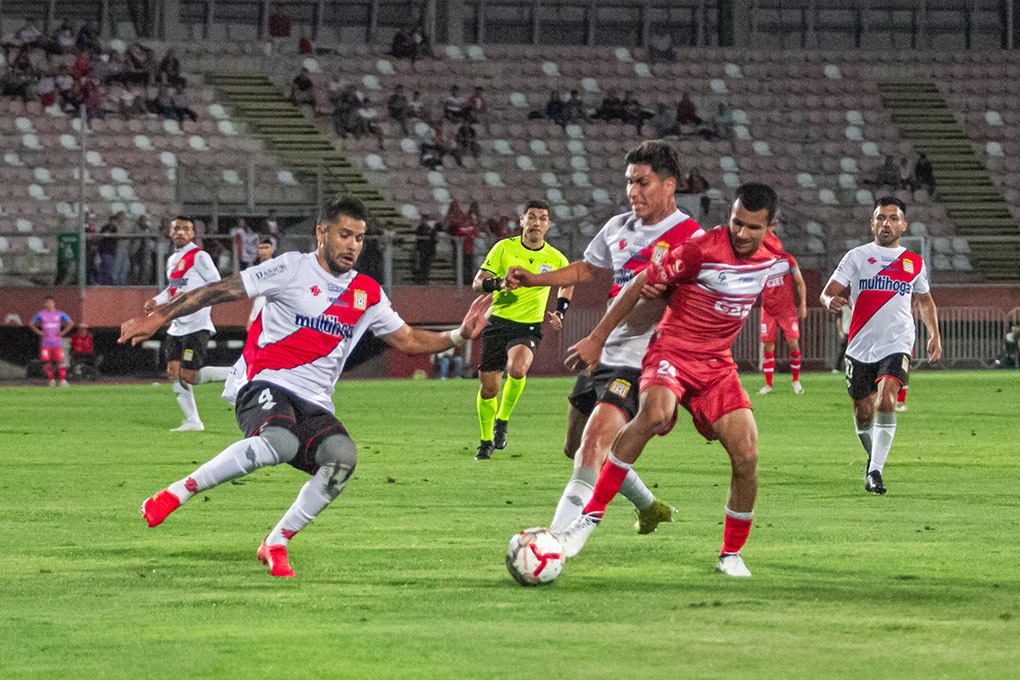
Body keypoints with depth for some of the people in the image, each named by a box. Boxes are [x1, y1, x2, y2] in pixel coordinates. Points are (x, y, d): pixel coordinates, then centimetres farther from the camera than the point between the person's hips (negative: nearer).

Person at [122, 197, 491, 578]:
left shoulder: (368, 294, 17)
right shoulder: (292, 269, 2)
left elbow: (408, 340, 27)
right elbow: (220, 291, 2)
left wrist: (459, 335, 11)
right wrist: (159, 317, -1)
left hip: (316, 406, 5)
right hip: (268, 386, -5)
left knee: (343, 457, -28)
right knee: (280, 443, -39)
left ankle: (275, 545, -12)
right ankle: (174, 495, -27)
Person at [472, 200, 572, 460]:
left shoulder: (555, 259, 2)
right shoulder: (504, 248, -2)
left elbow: (568, 282, 24)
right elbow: (478, 282, -5)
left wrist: (559, 313, 11)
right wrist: (499, 283, -26)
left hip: (529, 327, 0)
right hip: (498, 322, 0)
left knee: (517, 369, -31)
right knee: (488, 388, -1)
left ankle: (502, 420, -5)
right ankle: (486, 441, 25)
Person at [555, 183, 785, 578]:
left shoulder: (768, 258, 1)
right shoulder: (701, 250, -17)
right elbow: (641, 286, -10)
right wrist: (597, 339, -7)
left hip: (717, 365, 6)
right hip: (672, 349, -6)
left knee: (746, 456, -8)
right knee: (654, 413, -36)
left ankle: (731, 554, 12)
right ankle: (590, 516, -30)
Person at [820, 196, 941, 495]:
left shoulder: (914, 263, 11)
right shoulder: (857, 256, 6)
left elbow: (924, 300, 28)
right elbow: (829, 291, 0)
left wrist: (934, 335, 18)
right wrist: (831, 301, -24)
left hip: (897, 344, -1)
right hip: (861, 345, 1)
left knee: (886, 401, -22)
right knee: (863, 413, 6)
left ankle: (875, 471, -21)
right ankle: (874, 457, 34)